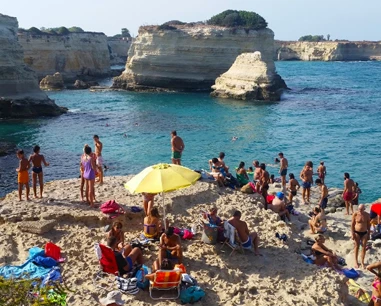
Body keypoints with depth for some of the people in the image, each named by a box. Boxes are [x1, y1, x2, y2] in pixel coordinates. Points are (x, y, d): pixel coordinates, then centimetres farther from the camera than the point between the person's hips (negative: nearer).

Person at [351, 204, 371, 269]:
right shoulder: (355, 214, -11)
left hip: (364, 233, 2)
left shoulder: (367, 215, -5)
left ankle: (362, 262, 15)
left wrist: (369, 234, 4)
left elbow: (368, 225, 4)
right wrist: (352, 234, -9)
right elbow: (352, 225, -6)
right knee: (357, 247, 8)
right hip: (357, 232, -2)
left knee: (364, 247, 4)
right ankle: (356, 262, 20)